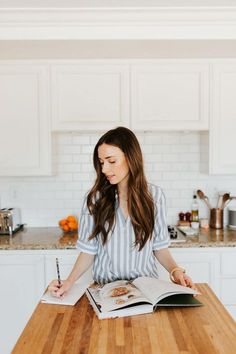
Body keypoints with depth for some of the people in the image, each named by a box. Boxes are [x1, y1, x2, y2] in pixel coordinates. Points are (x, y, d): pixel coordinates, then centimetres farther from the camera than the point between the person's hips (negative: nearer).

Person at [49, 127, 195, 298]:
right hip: (105, 287, 0)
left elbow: (160, 246, 6)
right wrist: (69, 281, -14)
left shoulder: (154, 195, -1)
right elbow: (89, 251, 1)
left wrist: (175, 270, -11)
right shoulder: (95, 198, -3)